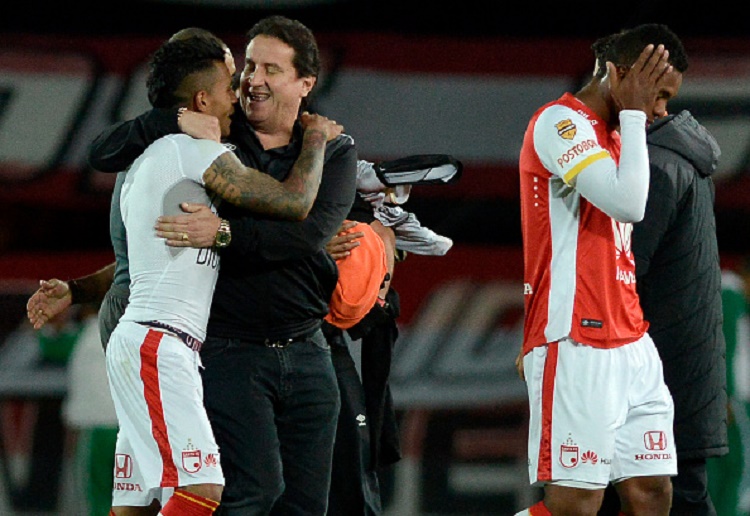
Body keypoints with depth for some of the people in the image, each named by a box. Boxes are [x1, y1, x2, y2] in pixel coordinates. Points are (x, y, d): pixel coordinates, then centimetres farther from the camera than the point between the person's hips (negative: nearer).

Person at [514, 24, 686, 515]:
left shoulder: (610, 137, 22)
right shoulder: (561, 121, -9)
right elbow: (628, 203, -20)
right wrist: (633, 112, -10)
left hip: (631, 346, 9)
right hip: (577, 348, -9)